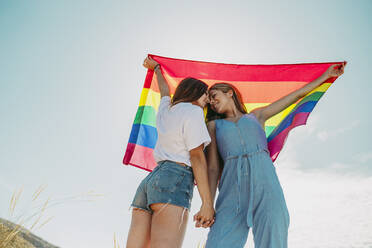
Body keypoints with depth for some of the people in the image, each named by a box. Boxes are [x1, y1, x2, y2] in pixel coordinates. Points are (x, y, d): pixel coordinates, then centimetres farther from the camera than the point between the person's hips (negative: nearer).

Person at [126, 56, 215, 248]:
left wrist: (156, 68, 68)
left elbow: (164, 90, 48)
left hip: (150, 181, 8)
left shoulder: (165, 109, 24)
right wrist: (207, 202, -7)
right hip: (175, 179, -8)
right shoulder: (192, 110, 4)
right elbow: (196, 156, -4)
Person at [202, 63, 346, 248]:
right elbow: (212, 167, 10)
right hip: (233, 189, 0)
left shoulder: (257, 116, 24)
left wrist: (327, 75, 35)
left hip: (264, 181, 0)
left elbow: (297, 95, 30)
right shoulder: (214, 125, 21)